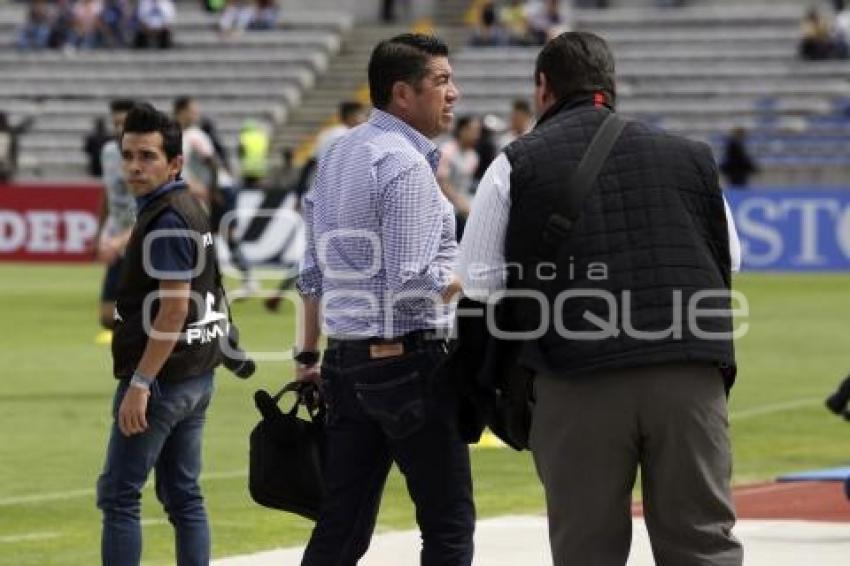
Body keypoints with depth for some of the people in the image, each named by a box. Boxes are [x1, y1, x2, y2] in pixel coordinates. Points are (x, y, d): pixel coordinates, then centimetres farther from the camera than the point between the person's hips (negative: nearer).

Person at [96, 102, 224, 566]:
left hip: (161, 377, -10)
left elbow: (174, 307, -22)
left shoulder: (166, 219, -16)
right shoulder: (190, 210, 15)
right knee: (183, 494, 11)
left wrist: (140, 383, -23)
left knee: (118, 494, -5)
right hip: (196, 375, 10)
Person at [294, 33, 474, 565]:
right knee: (449, 522, 0)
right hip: (410, 358, -8)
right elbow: (413, 283, -20)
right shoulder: (406, 165, -14)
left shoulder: (337, 155, 13)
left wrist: (308, 353, 24)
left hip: (347, 360, 8)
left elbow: (313, 268, 18)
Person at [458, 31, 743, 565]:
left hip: (579, 384, -2)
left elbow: (479, 284, 3)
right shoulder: (690, 156, 14)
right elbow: (729, 260, 21)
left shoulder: (517, 164, 5)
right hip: (692, 375, 2)